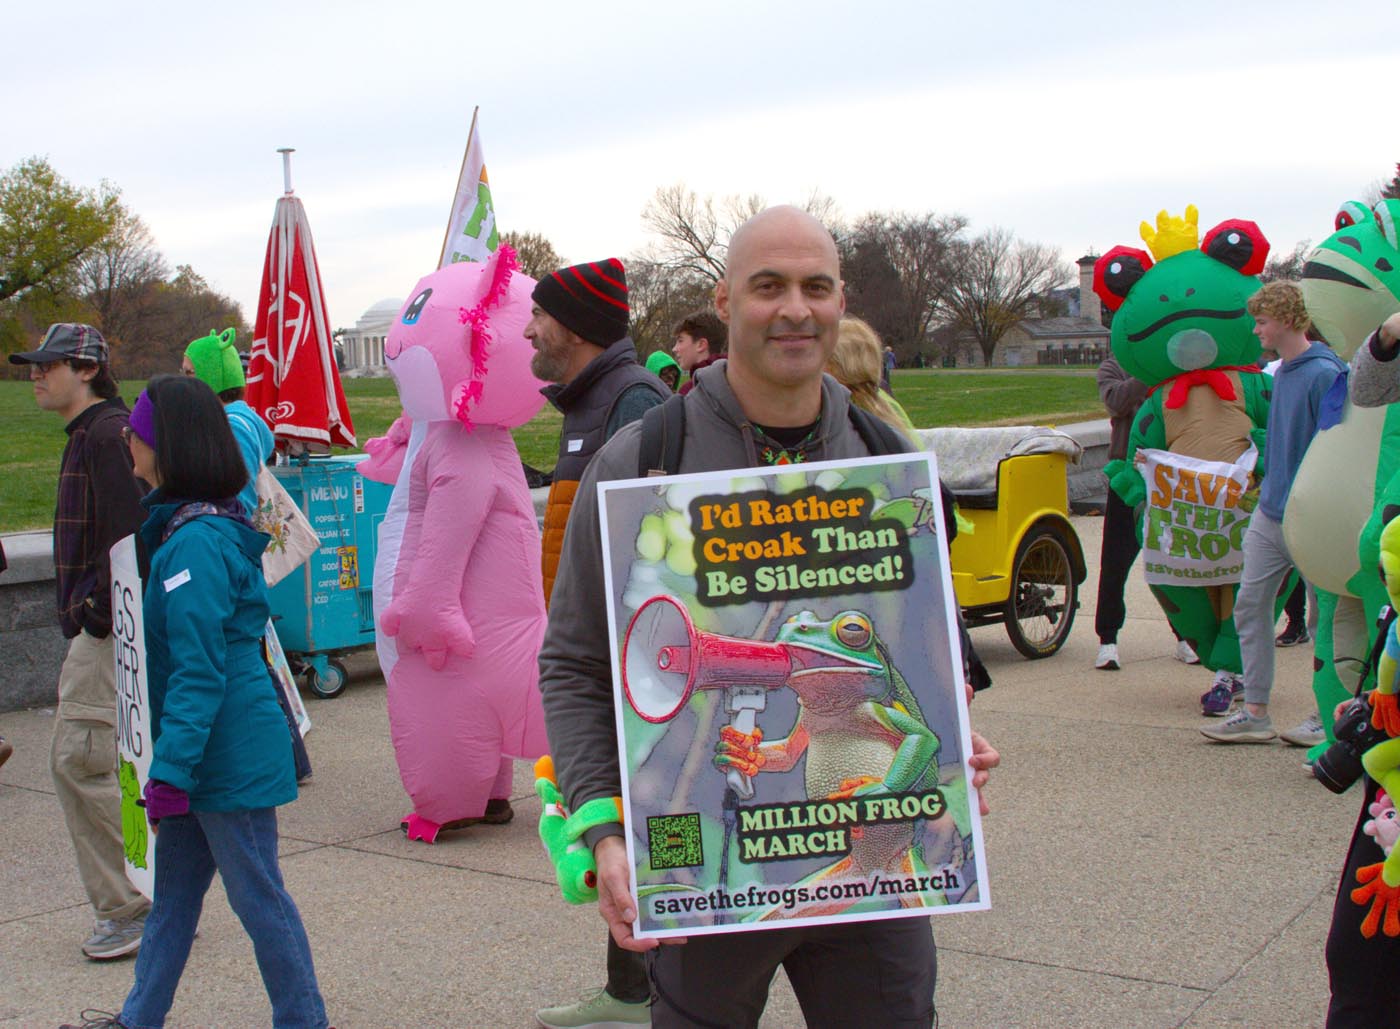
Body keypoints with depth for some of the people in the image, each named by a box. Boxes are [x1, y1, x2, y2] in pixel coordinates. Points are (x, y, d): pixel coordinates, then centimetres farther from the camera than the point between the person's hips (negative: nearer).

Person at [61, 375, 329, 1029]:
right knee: (174, 889, 20)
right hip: (205, 754, 10)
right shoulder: (196, 527, 10)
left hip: (229, 755, -10)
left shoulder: (196, 543, -22)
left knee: (258, 897, 3)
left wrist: (169, 771, -21)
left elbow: (200, 674, -24)